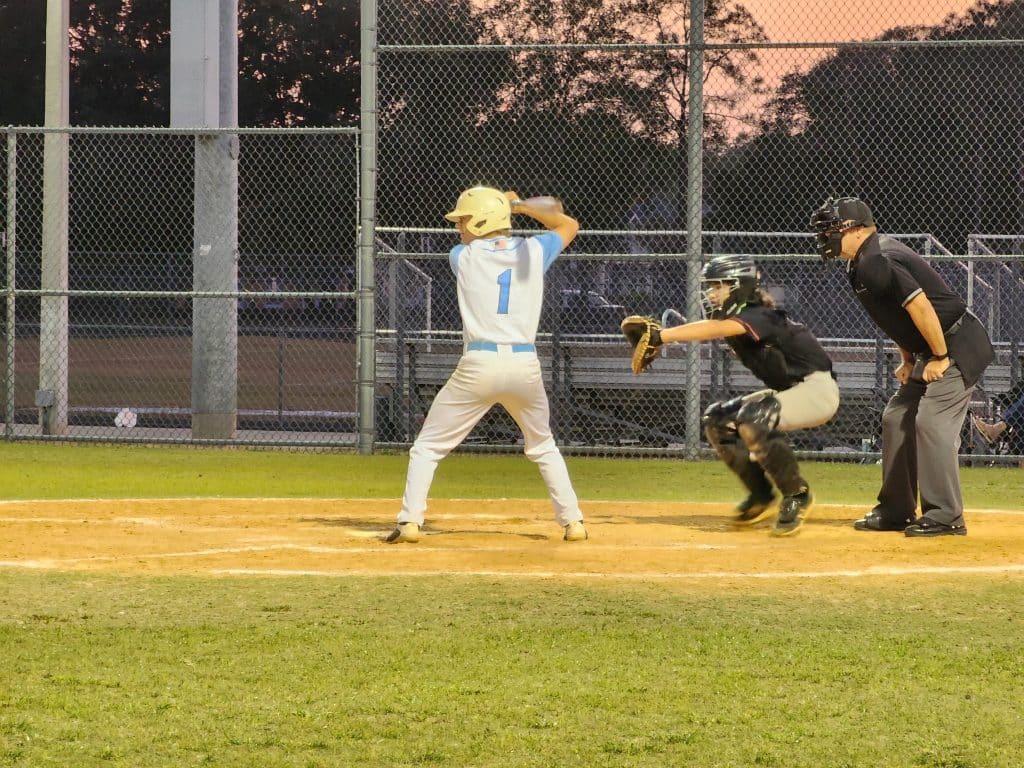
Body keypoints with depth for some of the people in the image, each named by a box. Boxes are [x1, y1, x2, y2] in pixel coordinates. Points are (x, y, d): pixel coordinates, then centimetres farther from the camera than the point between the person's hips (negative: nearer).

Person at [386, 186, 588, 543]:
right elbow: (569, 226, 25)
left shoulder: (463, 256, 2)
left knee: (428, 446, 7)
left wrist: (504, 206, 32)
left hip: (478, 366, -3)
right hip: (526, 366, 3)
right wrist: (523, 206, 19)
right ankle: (573, 520, 16)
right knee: (543, 446, 24)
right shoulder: (533, 252, 6)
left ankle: (410, 521, -4)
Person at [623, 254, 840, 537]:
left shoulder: (759, 317, -27)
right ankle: (761, 495, 11)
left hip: (818, 390, -10)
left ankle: (796, 495, -18)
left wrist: (660, 336, -49)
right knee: (717, 420, 4)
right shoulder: (736, 320, 6)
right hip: (788, 391, 10)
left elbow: (717, 329, -41)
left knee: (753, 420, -33)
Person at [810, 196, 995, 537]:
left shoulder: (877, 262, -22)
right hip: (932, 350, 11)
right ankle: (896, 511, 18)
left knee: (932, 422, -16)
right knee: (897, 419, 12)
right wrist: (908, 360, 14)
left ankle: (945, 517, -13)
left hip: (958, 346, -11)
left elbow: (920, 306, -27)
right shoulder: (863, 263, 11)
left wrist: (940, 357, -20)